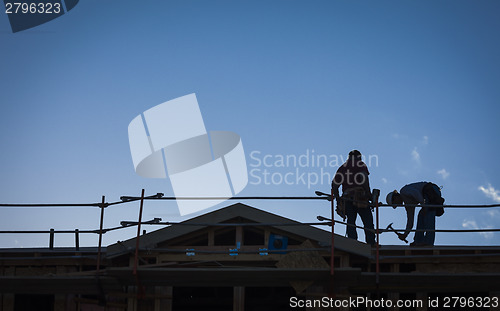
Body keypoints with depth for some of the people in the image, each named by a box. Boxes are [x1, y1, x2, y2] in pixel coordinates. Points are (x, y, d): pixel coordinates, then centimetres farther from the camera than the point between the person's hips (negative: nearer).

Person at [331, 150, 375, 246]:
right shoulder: (361, 164, 7)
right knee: (368, 221, 0)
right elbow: (364, 177, -12)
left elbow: (334, 184, 14)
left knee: (351, 221, 4)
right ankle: (371, 242, -7)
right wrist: (368, 192, -9)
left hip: (347, 198, 4)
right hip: (360, 198, -4)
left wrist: (338, 199, 17)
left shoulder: (342, 168, 20)